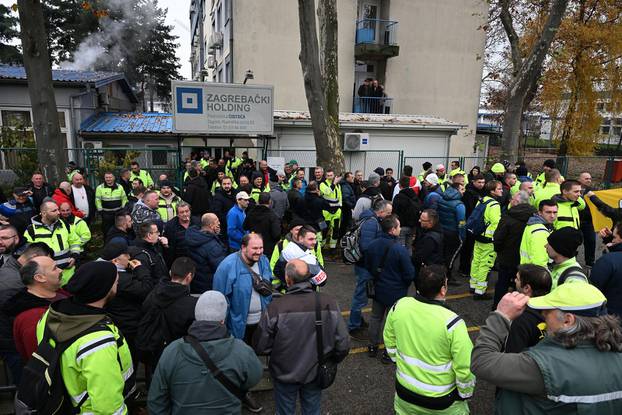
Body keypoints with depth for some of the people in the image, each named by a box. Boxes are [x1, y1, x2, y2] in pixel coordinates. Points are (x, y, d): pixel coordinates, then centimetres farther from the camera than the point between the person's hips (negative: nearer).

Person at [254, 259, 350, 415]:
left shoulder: (276, 307, -28)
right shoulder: (329, 302, -21)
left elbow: (260, 347, -18)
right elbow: (343, 344, -14)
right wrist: (330, 362, 6)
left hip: (285, 374, -2)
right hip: (316, 373, 2)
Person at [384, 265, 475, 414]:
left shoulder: (399, 306, -15)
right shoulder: (451, 322, -28)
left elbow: (389, 339, 2)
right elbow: (465, 367, -20)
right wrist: (465, 394, -1)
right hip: (441, 400, -3)